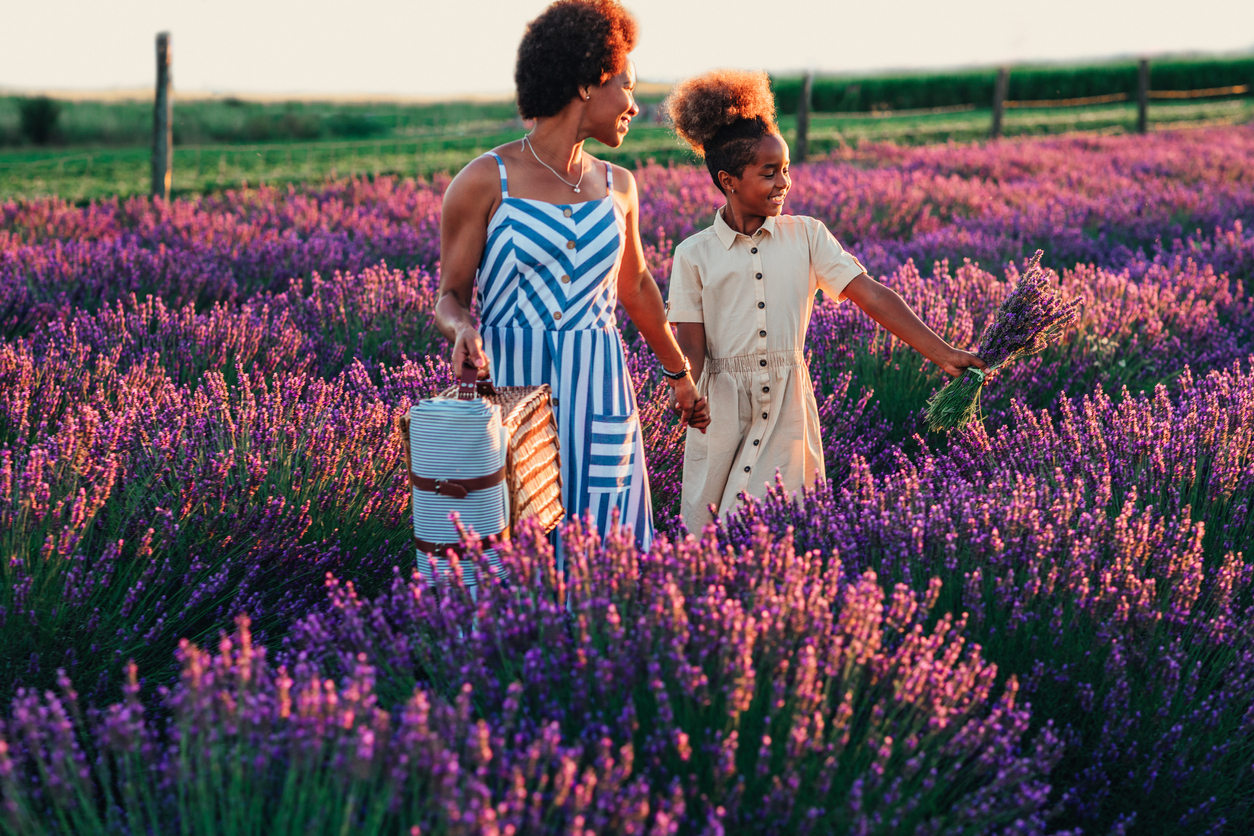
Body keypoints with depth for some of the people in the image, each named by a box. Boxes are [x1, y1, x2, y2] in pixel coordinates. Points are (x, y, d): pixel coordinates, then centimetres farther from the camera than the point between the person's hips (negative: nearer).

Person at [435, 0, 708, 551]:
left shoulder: (617, 187, 9)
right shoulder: (483, 183, -5)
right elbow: (450, 298, -1)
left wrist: (678, 372, 33)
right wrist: (462, 330, -24)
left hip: (598, 399, 4)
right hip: (511, 395, -4)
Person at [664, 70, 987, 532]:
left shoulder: (806, 236, 5)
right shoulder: (694, 255, 1)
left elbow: (872, 296, -1)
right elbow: (690, 352, -1)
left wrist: (943, 354, -8)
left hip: (789, 406, 1)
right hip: (722, 409, -1)